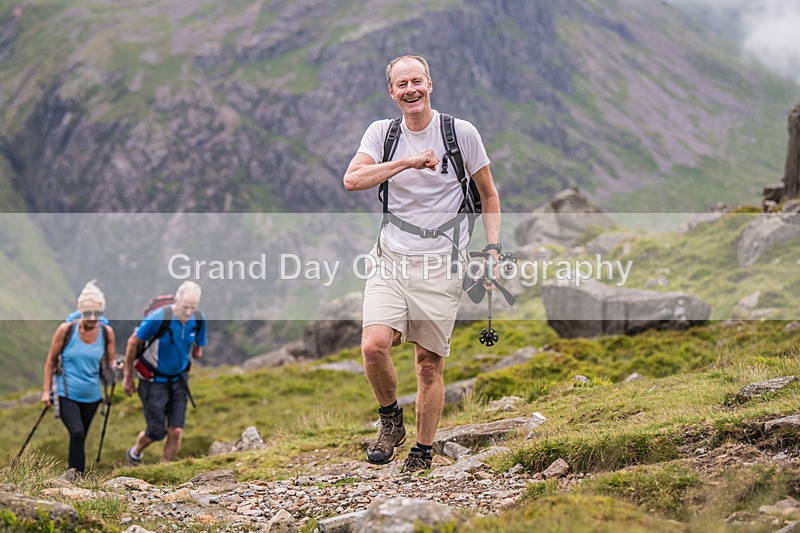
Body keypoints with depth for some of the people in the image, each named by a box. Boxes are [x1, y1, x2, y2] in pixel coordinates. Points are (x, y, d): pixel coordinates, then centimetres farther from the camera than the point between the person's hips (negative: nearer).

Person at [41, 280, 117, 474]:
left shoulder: (107, 332, -4)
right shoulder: (66, 330, -10)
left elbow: (111, 360, 8)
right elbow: (51, 361, -1)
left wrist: (114, 366, -16)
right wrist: (46, 391, -3)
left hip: (91, 396, 3)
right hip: (66, 394, -3)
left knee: (80, 440, 14)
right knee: (77, 433, -24)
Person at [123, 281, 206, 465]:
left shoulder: (198, 320, -10)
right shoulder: (158, 318, -25)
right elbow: (133, 342, -10)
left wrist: (197, 353, -10)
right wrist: (128, 377, -2)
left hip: (179, 380, 4)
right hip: (153, 381, -4)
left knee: (176, 431, -3)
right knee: (156, 432, 1)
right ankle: (134, 453, 35)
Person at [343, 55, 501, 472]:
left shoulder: (461, 132, 1)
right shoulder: (382, 133, 5)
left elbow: (489, 195, 11)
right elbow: (352, 179, -11)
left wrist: (493, 248, 0)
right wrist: (407, 162, -20)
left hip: (440, 265, -1)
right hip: (390, 260, 1)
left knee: (429, 364, 1)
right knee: (373, 347, -18)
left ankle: (423, 452, 17)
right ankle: (390, 421, 8)